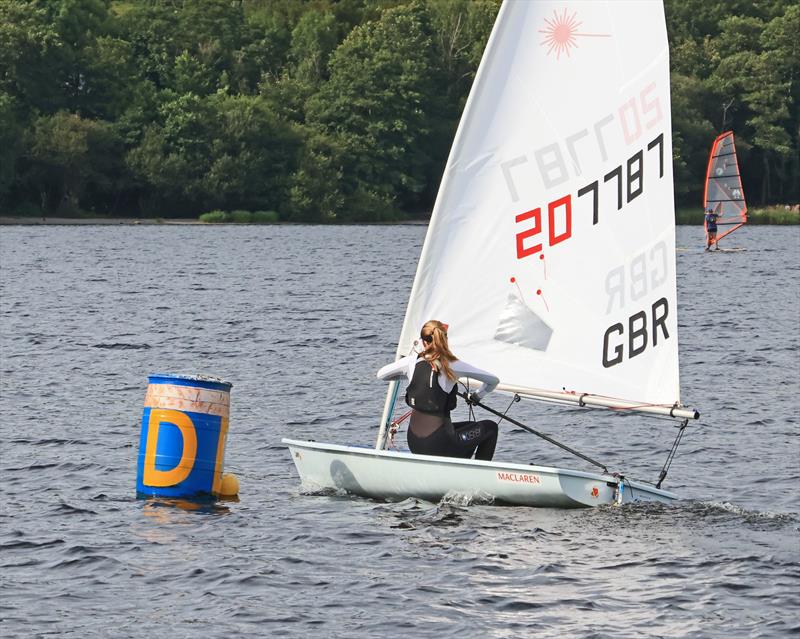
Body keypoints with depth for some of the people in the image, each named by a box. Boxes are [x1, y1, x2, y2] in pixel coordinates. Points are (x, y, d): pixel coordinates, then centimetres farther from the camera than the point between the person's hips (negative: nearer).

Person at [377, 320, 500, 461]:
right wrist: (477, 396, 23)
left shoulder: (411, 361, 1)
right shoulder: (453, 366, -6)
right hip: (439, 443, -5)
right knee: (490, 428, 17)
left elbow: (381, 375, 19)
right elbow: (493, 380, 3)